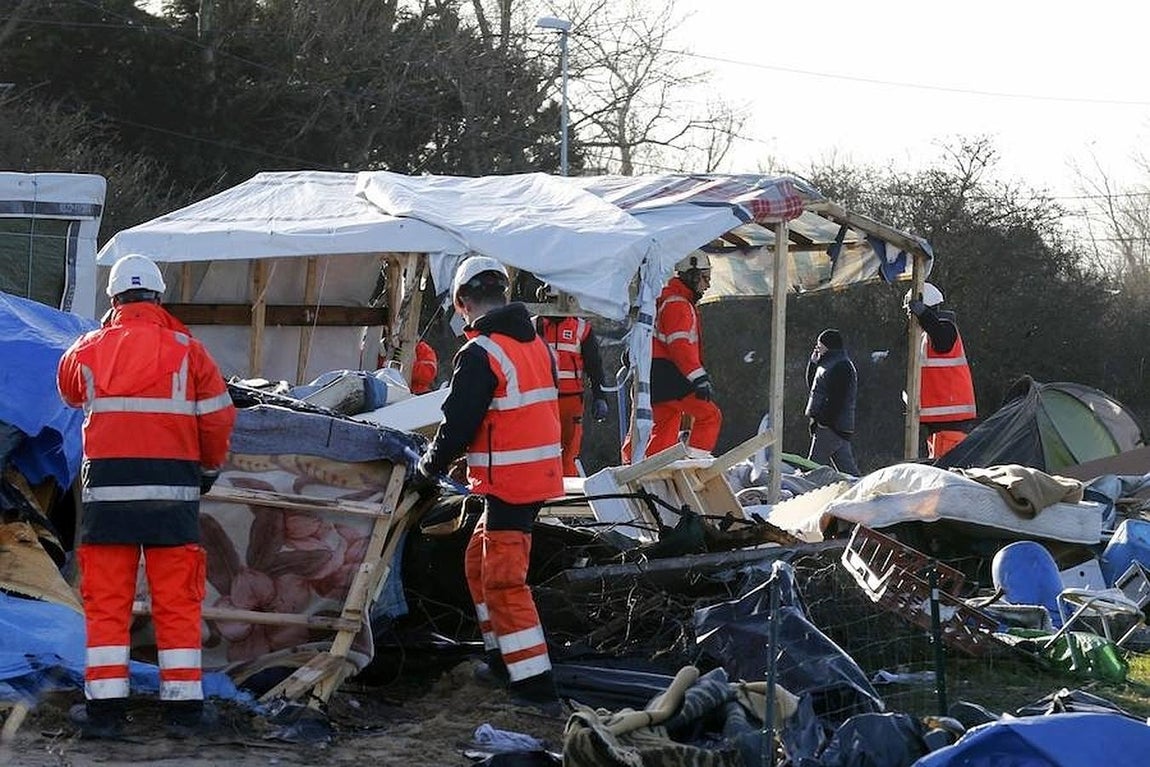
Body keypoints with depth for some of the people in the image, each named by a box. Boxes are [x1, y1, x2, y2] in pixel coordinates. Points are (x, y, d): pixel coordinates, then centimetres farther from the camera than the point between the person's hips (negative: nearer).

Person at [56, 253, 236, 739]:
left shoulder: (89, 350, 4)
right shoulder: (186, 349, 0)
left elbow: (69, 391, 25)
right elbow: (218, 418, 1)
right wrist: (209, 468, 18)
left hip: (107, 487, 1)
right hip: (172, 490, -1)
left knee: (106, 601, 5)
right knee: (177, 600, 6)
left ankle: (104, 707, 3)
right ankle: (183, 705, 8)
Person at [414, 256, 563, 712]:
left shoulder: (480, 354, -17)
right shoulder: (537, 345, 11)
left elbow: (458, 425, -14)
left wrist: (429, 468, 5)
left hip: (508, 482, -9)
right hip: (541, 474, 9)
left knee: (503, 582, -7)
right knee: (479, 562, 23)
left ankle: (536, 687, -12)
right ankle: (502, 658, 30)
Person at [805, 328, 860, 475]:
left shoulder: (841, 366, -13)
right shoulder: (829, 364, 20)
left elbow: (837, 398, -20)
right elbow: (812, 386, 28)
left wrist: (823, 420, -22)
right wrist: (813, 363, 17)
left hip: (831, 426, -10)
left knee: (815, 465, -10)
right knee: (846, 465, 9)